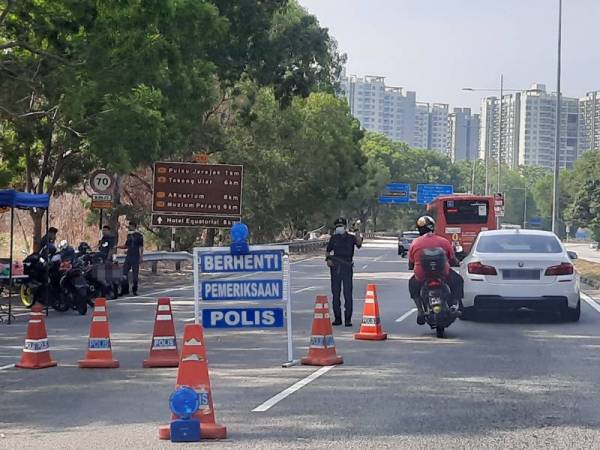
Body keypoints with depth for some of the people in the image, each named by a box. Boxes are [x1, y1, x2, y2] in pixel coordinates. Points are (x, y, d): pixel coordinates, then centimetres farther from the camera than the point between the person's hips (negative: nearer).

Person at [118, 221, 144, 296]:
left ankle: (134, 290, 9)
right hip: (128, 256, 5)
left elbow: (141, 247, -5)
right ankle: (125, 289, 6)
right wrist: (118, 246, 6)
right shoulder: (129, 235, 14)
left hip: (136, 257, -5)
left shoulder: (139, 236, -4)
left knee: (135, 274, 1)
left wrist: (141, 257, -11)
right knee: (125, 272, 0)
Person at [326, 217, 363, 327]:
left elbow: (359, 244, -18)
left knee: (348, 293, -6)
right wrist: (328, 259, -2)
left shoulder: (351, 238, 2)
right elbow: (328, 251, 18)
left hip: (347, 267, -3)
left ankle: (348, 319, -3)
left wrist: (358, 237, -37)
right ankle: (337, 318, 13)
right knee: (335, 293, 6)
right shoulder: (334, 238, 10)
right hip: (335, 267, 3)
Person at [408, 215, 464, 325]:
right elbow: (454, 261, 9)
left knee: (412, 283, 32)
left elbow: (410, 265, 10)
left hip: (421, 278, 1)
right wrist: (457, 262, 33)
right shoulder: (444, 242, 0)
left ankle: (420, 310, 16)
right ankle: (454, 303, 7)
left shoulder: (415, 243, 2)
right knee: (457, 280, 27)